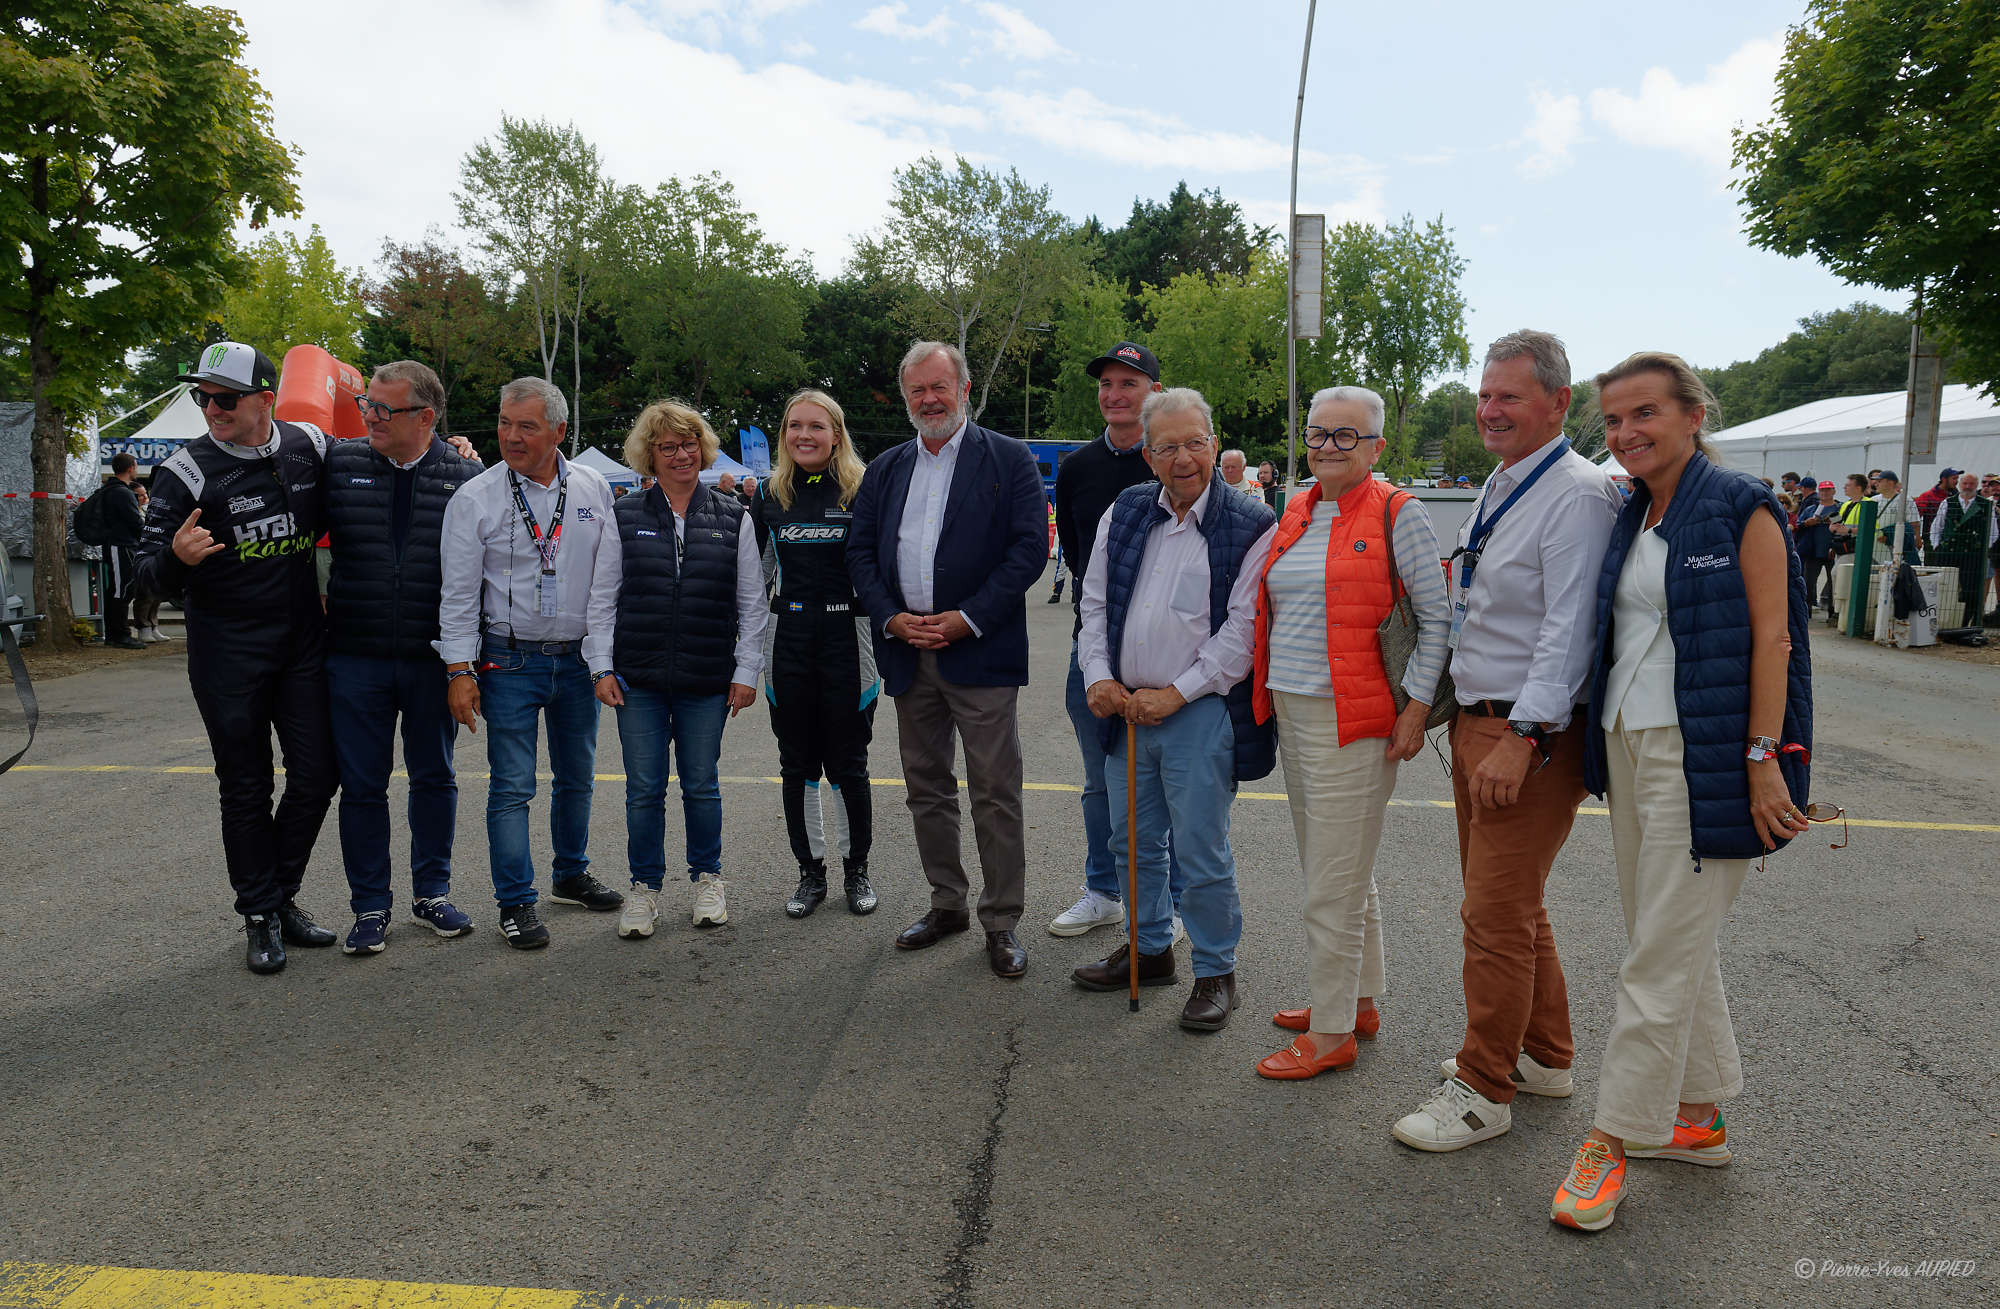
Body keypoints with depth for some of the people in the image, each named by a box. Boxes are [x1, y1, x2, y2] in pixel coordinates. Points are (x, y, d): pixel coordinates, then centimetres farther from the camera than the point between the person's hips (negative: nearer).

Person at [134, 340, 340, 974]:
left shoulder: (310, 447, -1)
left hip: (304, 645, 3)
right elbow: (151, 576, -8)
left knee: (316, 777, 5)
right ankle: (260, 915, 18)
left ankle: (282, 894, 24)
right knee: (247, 788, 5)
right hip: (228, 655, -3)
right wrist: (177, 557, -33)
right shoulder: (187, 470, -10)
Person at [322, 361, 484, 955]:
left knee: (435, 778, 13)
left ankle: (431, 892, 30)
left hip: (434, 661, 0)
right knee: (362, 786, 7)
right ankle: (370, 906, 22)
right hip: (355, 660, 1)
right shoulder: (339, 462, 0)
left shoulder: (465, 475, -2)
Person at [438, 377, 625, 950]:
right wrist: (459, 670, -9)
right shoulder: (475, 498, -6)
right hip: (510, 661, -3)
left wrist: (600, 663, -5)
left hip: (577, 659, 3)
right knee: (512, 786, -2)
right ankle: (516, 903, 9)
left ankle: (571, 874, 35)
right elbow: (458, 593, -4)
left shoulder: (594, 491, 0)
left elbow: (604, 584, 0)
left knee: (577, 776, 16)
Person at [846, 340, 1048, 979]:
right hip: (907, 652, 5)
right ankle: (946, 903, 27)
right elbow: (860, 550, 11)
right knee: (926, 789, 13)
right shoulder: (884, 470, 14)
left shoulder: (1009, 460, 0)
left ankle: (1001, 922, 9)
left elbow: (1029, 548, -8)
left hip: (980, 653, -5)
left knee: (996, 795, -2)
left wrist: (967, 620, -15)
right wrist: (892, 617, -6)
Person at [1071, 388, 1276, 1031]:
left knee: (1201, 851, 1)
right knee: (1132, 840, 17)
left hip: (1200, 712, -5)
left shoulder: (1250, 526, -8)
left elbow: (1243, 628, -12)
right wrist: (1098, 676, -2)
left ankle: (1215, 972, 19)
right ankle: (1150, 948, 36)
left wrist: (1175, 694, -15)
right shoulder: (1124, 512, 8)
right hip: (1125, 708, 6)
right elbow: (1095, 602, 12)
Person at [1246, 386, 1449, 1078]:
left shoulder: (1399, 514, -7)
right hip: (1292, 711, 8)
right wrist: (1267, 694, 16)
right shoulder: (1296, 513, 13)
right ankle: (1358, 1000, 33)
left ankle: (1332, 1033, 10)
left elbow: (1438, 616, -8)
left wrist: (1417, 707, -13)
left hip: (1352, 721, -8)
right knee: (1335, 871, 18)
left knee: (1334, 883, -2)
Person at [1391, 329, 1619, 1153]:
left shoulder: (1576, 495, -15)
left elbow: (1568, 630, -22)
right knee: (1510, 903, 19)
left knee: (1497, 913, -4)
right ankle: (1543, 1055, 35)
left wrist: (1522, 738, -25)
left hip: (1532, 732, -10)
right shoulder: (1499, 488, 15)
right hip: (1477, 720, 10)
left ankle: (1484, 1092, 9)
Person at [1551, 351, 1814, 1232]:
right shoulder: (1628, 518, 13)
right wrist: (1596, 742, 13)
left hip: (1699, 755, -8)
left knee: (1663, 957, -3)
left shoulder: (1739, 508, -8)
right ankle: (1700, 1116, 29)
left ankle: (1617, 1137, 6)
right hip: (1626, 745, 8)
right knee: (1672, 944, 15)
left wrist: (1763, 758, -16)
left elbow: (1771, 638, -11)